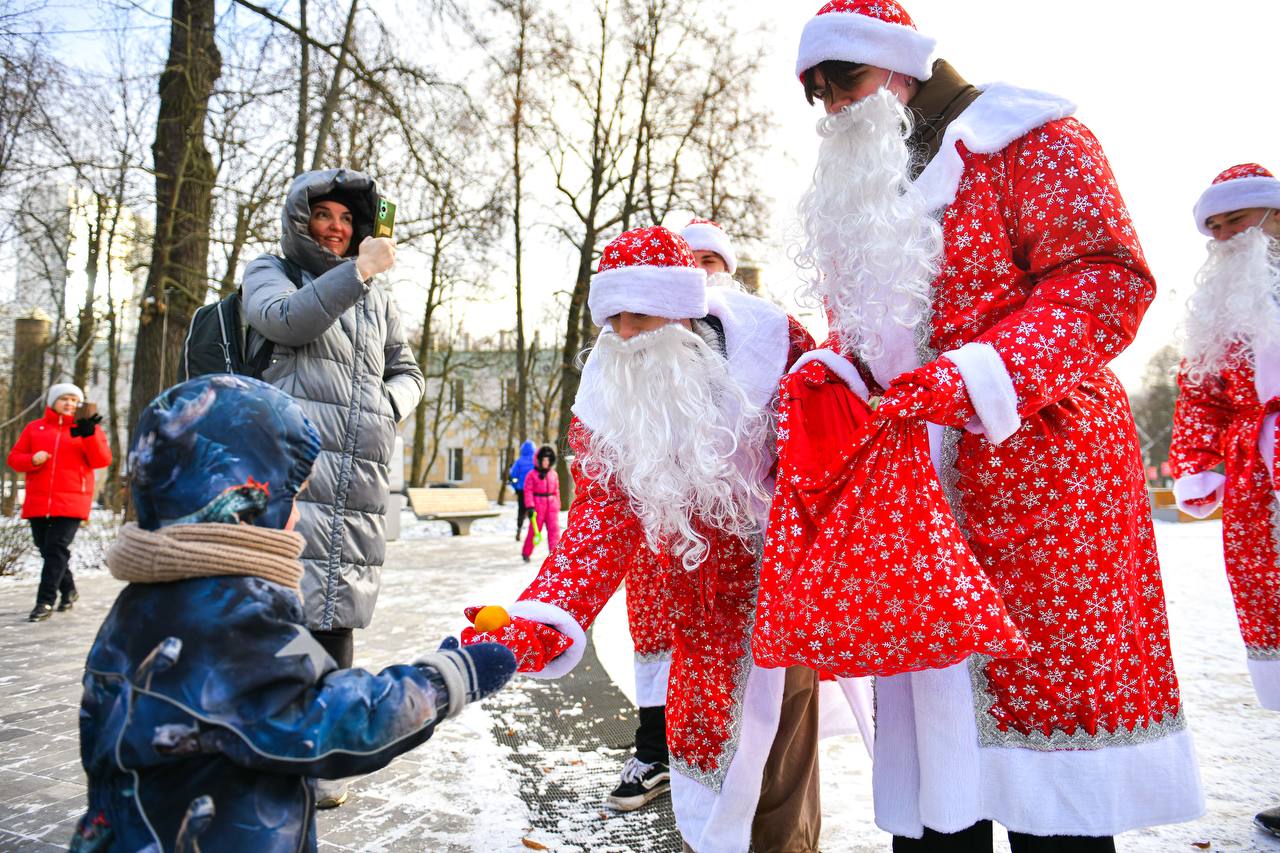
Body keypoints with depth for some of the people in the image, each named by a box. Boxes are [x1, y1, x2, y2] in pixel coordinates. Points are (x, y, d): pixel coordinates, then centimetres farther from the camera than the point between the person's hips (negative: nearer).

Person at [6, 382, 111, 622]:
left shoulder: (87, 429, 5)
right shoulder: (35, 428, 12)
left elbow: (102, 460, -6)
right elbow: (14, 458, 12)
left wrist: (89, 434, -20)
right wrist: (32, 459, -10)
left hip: (71, 502, -4)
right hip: (38, 501, 4)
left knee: (57, 548, -12)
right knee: (46, 549, 11)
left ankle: (46, 601, -10)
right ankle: (69, 590, 29)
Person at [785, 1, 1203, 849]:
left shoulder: (1021, 135, 1)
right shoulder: (852, 188, 21)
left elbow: (1108, 275, -10)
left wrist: (971, 381, -21)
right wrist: (827, 373, 0)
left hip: (1035, 463, -6)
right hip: (907, 475, 6)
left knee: (1052, 676, -2)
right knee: (929, 693, 8)